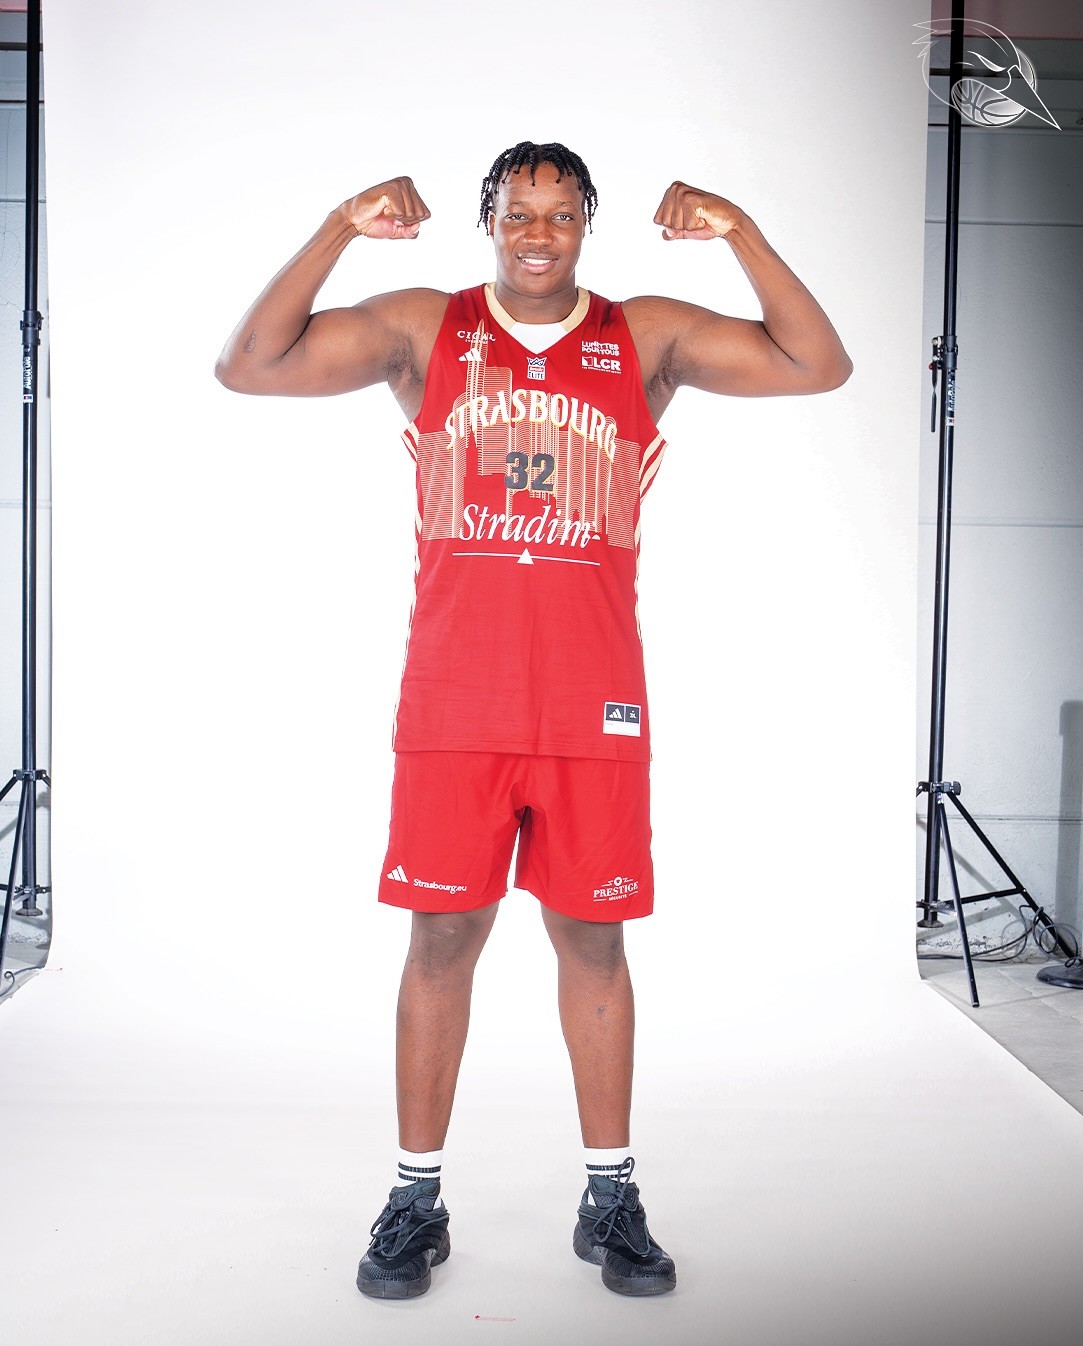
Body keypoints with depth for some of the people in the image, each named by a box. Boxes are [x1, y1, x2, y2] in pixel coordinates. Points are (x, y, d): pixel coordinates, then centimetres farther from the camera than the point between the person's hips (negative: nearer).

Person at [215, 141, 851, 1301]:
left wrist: (739, 234, -9)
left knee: (593, 938, 6)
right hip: (452, 698, 0)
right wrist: (341, 231, -12)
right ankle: (416, 1198, 17)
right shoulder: (421, 329, 5)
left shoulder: (648, 337, 7)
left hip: (595, 703, 1)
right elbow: (248, 366, -3)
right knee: (440, 937, 3)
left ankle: (611, 1198, 20)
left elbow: (819, 367, 0)